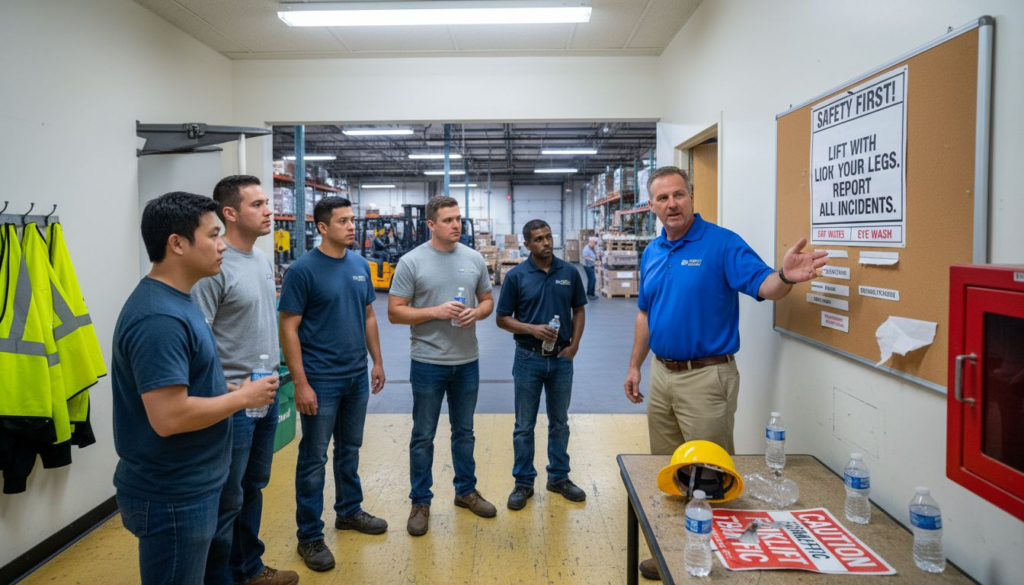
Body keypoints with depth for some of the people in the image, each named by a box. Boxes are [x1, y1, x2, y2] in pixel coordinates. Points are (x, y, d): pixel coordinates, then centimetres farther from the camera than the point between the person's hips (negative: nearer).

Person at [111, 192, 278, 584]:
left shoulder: (175, 301, 7)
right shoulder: (160, 318, -26)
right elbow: (169, 416, -31)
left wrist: (231, 390, 5)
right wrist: (243, 396, -19)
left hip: (186, 486, 10)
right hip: (171, 496, -10)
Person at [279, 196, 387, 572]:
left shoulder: (361, 266, 5)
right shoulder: (303, 269, -13)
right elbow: (288, 329, -13)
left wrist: (377, 361, 11)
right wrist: (300, 383, -16)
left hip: (357, 376, 6)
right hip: (320, 381, -6)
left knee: (350, 449, 19)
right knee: (314, 458, 4)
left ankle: (349, 511, 36)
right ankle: (310, 536, 17)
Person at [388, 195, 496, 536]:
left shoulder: (474, 259, 3)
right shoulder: (412, 262, -8)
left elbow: (488, 300, 11)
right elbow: (395, 312, -9)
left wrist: (477, 313, -11)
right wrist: (436, 311, -20)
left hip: (467, 361, 4)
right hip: (428, 363, -4)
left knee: (464, 431, 18)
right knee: (424, 436, 8)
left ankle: (466, 491, 34)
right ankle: (420, 502, 22)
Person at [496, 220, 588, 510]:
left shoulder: (569, 272, 1)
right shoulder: (516, 275, -6)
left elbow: (579, 310, 9)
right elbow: (502, 318, -3)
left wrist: (574, 345, -4)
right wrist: (532, 329, -18)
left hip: (562, 358, 2)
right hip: (529, 358, -2)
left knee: (559, 423, 14)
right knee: (524, 426, 7)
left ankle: (559, 477, 29)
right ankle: (524, 482, 20)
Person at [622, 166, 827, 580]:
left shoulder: (721, 243, -11)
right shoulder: (651, 253, 8)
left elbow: (763, 287, -22)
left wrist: (785, 277, -45)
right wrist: (634, 366, 16)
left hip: (706, 376, -7)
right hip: (662, 374, 7)